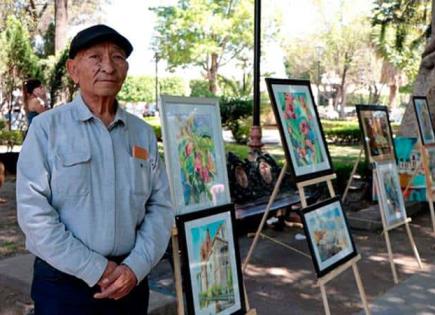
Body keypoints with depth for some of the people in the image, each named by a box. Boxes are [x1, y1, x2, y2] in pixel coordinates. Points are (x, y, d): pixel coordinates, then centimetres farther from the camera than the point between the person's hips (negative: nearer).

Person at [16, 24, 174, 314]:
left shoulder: (144, 133, 5)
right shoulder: (47, 127, -7)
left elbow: (160, 207, 2)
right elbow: (33, 211, -13)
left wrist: (135, 267, -11)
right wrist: (96, 270, -14)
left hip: (130, 281, 3)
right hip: (64, 282, -3)